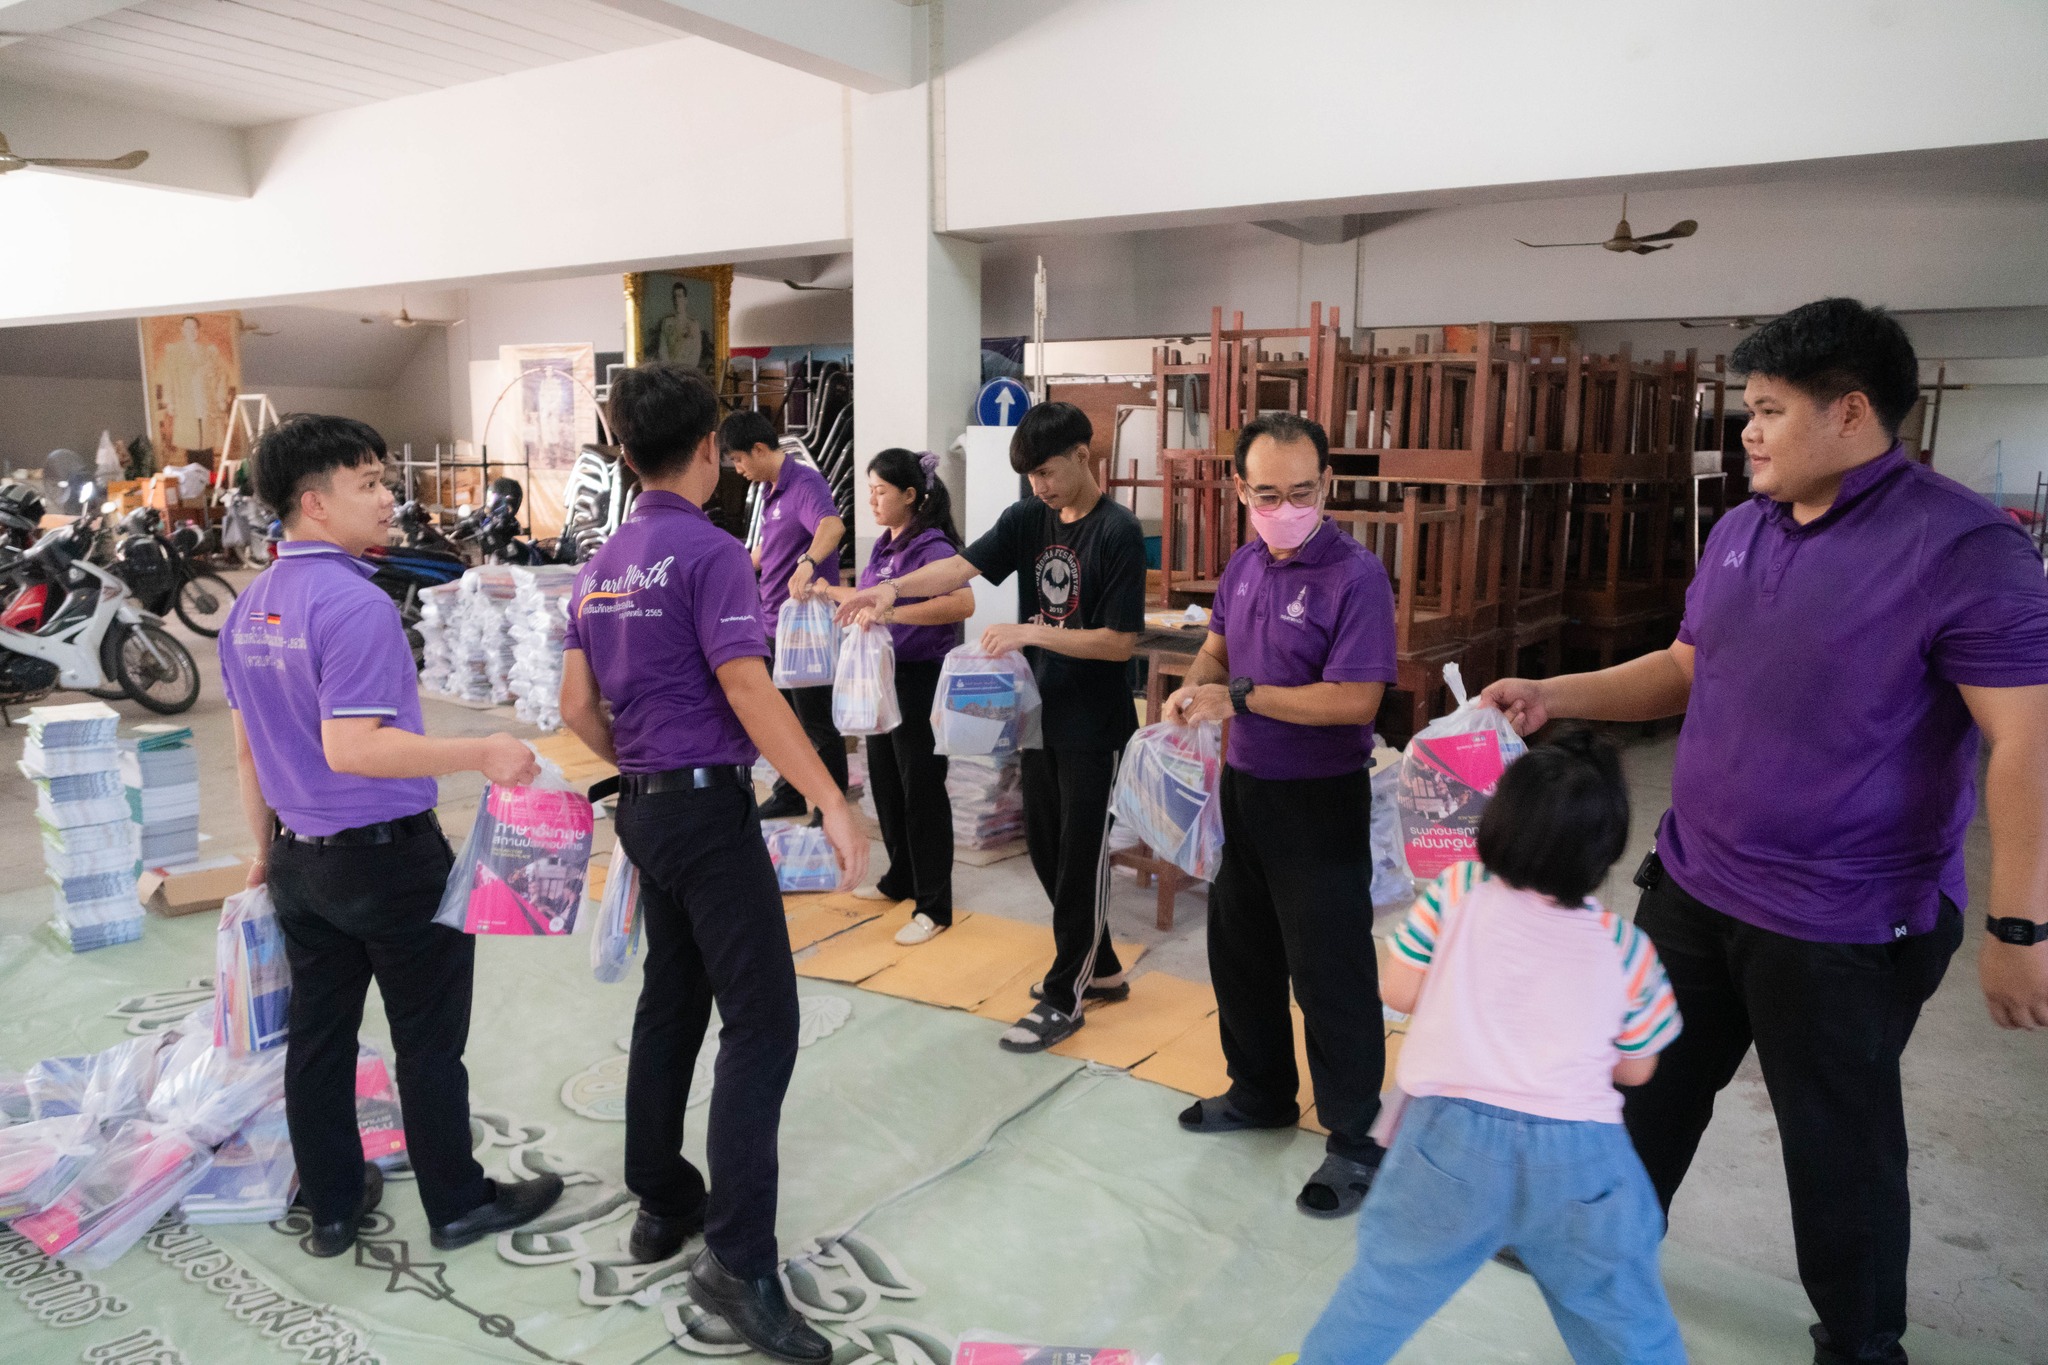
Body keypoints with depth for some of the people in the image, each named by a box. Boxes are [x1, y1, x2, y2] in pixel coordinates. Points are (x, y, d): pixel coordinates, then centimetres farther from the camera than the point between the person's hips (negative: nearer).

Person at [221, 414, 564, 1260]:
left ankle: (332, 1206, 30)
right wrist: (480, 756, -25)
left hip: (299, 858, 9)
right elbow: (351, 747, -28)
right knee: (429, 1040, 6)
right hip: (387, 856, -8)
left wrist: (266, 851, 21)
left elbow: (248, 747, 14)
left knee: (317, 1033, 16)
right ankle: (459, 1204, 20)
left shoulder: (250, 608, 7)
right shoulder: (355, 604, -22)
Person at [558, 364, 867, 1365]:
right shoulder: (709, 551, -13)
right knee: (760, 1025, -7)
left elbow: (578, 705, 13)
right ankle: (737, 1262, -7)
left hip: (645, 808, 9)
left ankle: (661, 1203, 29)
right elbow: (747, 692, -20)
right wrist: (831, 804, -19)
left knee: (671, 1002, 18)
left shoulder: (601, 566, 12)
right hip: (710, 806, -9)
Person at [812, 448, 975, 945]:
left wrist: (890, 612, -38)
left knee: (922, 790, -2)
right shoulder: (885, 545, 9)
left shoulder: (931, 546, -17)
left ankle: (934, 907, 8)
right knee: (885, 782, 18)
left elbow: (963, 603, -34)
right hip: (883, 677, 9)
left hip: (921, 681, -9)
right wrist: (830, 592, 22)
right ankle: (901, 879, 35)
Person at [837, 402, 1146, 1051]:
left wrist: (1029, 633, -24)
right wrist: (895, 587, -28)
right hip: (1039, 711, 7)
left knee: (1079, 859, 3)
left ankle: (1063, 998, 16)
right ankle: (1100, 968, 34)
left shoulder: (1118, 533, -15)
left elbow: (1120, 642, -18)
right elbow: (963, 566, -11)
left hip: (1093, 724, -7)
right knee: (1045, 850, 15)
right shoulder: (1027, 518, 3)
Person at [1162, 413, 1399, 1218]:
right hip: (1244, 785, 8)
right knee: (1240, 948, 20)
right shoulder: (1244, 566, 4)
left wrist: (1240, 697, -21)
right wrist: (1194, 686, -3)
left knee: (1329, 970, 1)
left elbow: (1354, 701, -26)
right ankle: (1261, 1091, 41)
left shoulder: (1355, 577, -19)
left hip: (1320, 800, -8)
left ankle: (1356, 1141, 19)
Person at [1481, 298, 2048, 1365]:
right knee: (1652, 1084, 22)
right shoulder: (1741, 529, 5)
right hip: (1693, 884, 7)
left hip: (1844, 926, -7)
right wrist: (1556, 696, 3)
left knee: (1839, 1146, 11)